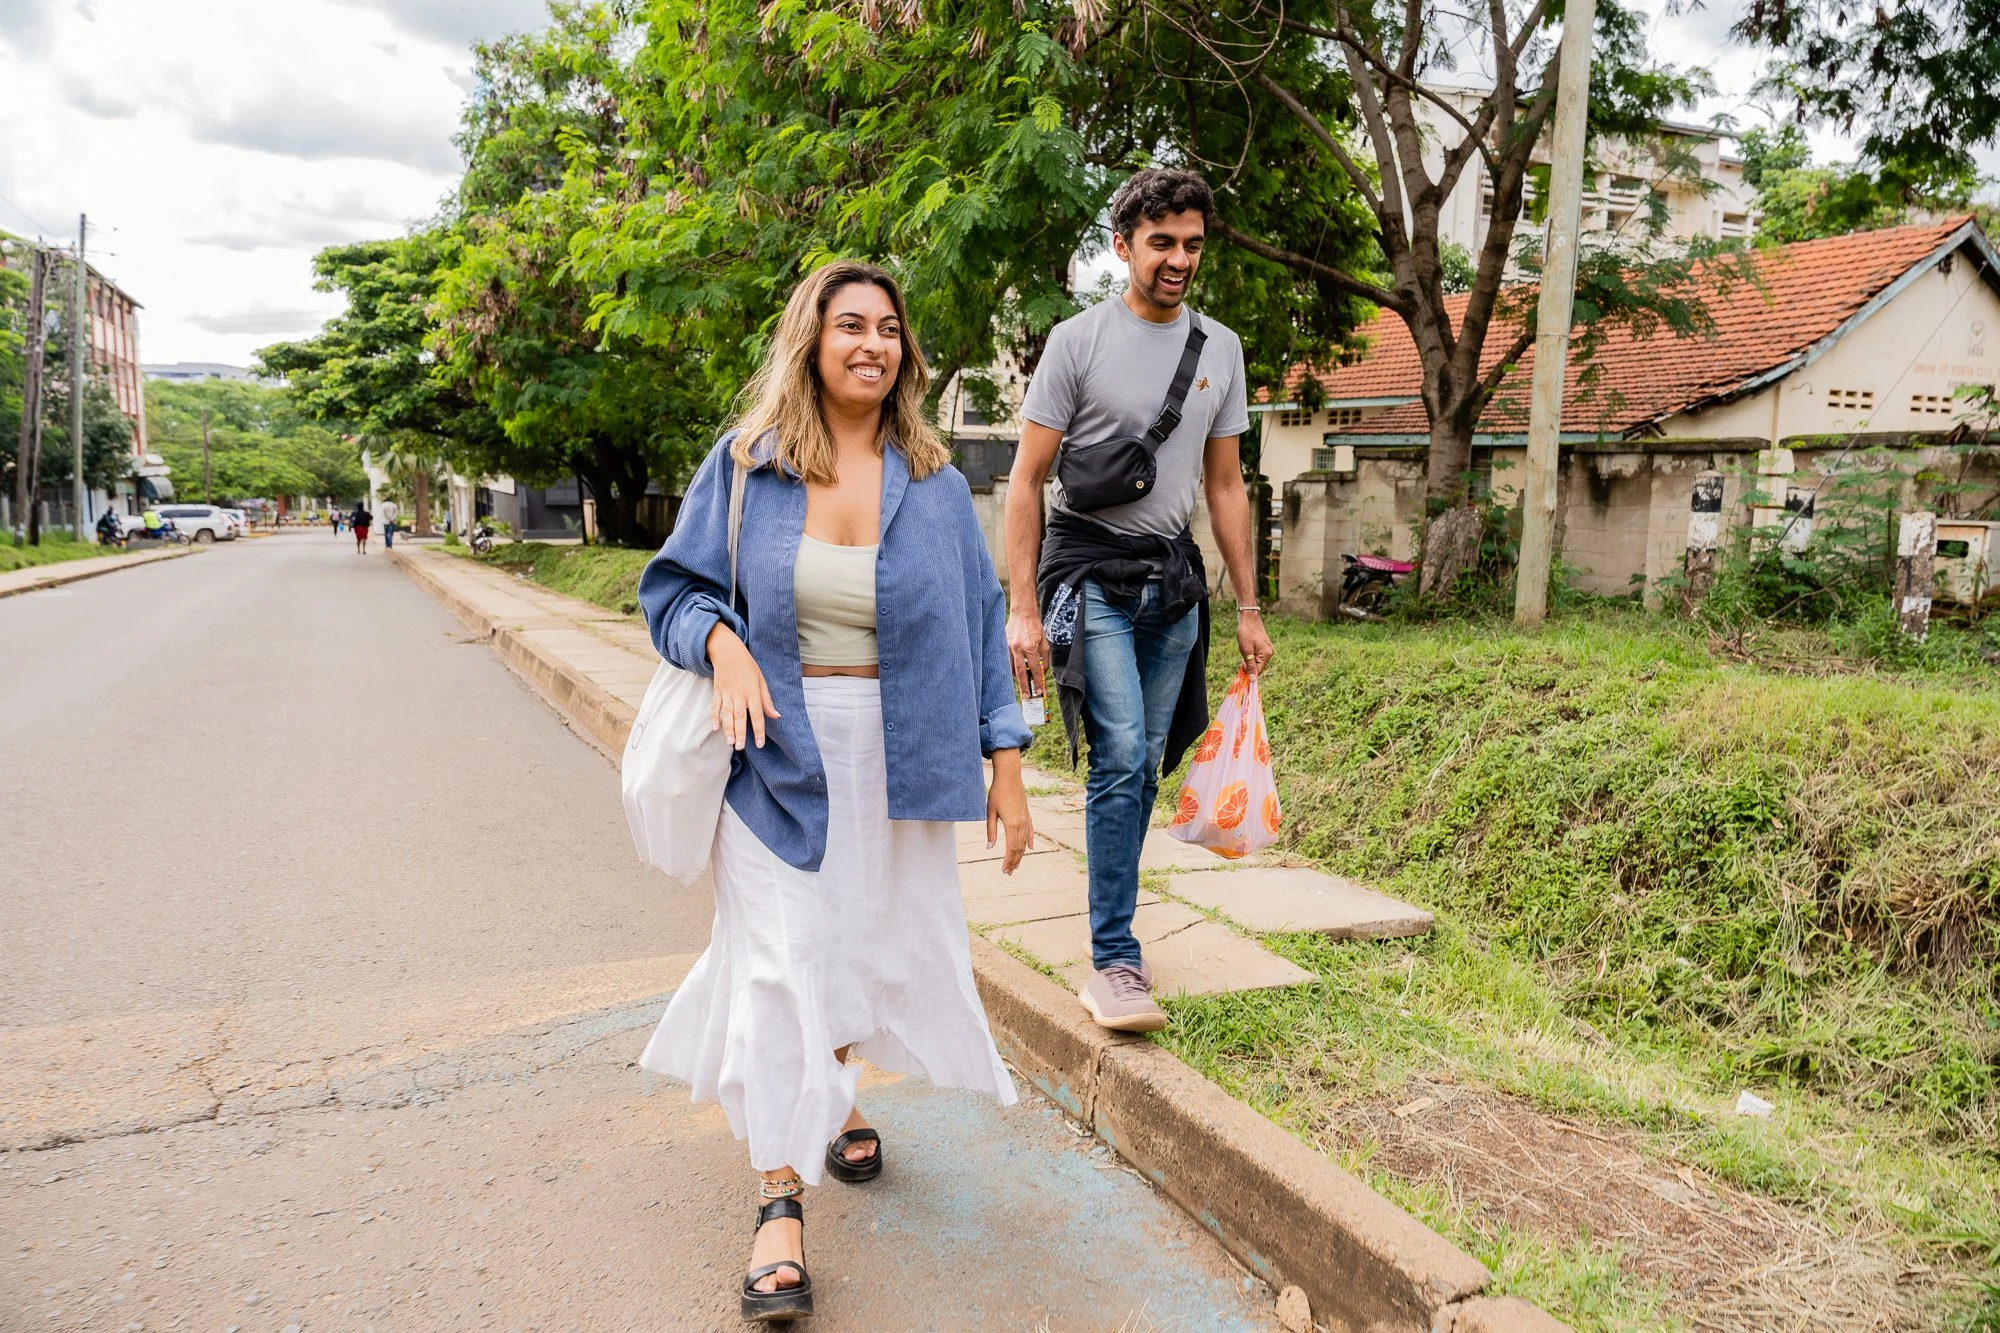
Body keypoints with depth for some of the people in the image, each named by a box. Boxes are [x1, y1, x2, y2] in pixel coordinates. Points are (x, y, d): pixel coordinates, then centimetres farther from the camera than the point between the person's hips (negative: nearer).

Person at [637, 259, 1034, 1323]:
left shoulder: (933, 480, 3)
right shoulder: (744, 464, -1)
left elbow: (979, 623, 5)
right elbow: (675, 584, 6)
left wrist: (1005, 765, 1)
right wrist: (721, 643, -17)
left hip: (897, 758, 2)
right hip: (779, 756, -2)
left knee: (879, 938, 13)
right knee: (781, 957, -3)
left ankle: (841, 1098, 44)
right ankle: (781, 1200, 8)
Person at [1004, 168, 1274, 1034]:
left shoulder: (1220, 350, 12)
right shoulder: (1078, 341, -3)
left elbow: (1224, 485, 16)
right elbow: (1027, 479, -4)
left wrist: (1248, 607, 13)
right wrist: (1022, 608, -13)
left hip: (1172, 576, 5)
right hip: (1092, 569, -5)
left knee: (1142, 763, 7)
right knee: (1121, 756, -15)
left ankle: (1110, 937, 21)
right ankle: (1115, 964, -7)